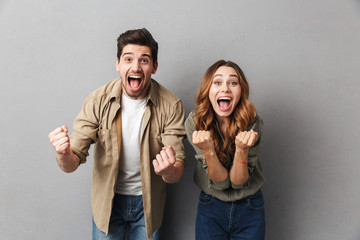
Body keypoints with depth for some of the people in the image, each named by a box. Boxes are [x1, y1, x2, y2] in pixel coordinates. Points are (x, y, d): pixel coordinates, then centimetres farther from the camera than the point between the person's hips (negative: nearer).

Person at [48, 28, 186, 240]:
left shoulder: (171, 106, -19)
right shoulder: (98, 101, -16)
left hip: (147, 201, 0)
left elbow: (178, 173, -19)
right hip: (108, 200, 0)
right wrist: (64, 153, -40)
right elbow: (71, 165, -16)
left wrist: (169, 170, -43)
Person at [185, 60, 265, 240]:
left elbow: (238, 182, -17)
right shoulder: (194, 123, -16)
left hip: (250, 209, 0)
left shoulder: (252, 123, -16)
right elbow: (220, 182, -18)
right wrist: (207, 149, -35)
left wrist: (242, 148, -33)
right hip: (210, 208, 0)